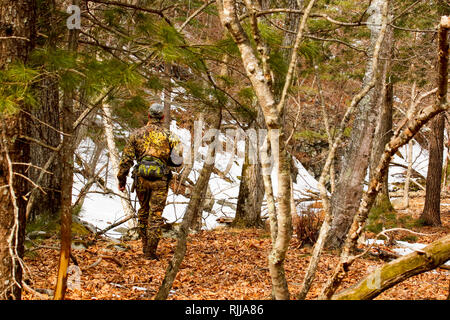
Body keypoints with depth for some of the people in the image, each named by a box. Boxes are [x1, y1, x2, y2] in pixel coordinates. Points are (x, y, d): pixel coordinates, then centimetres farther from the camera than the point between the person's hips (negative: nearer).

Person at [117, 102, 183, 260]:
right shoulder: (169, 135, 0)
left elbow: (126, 158, 2)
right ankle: (150, 251, 0)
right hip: (160, 179, -2)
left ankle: (145, 245, 27)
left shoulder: (137, 134, 4)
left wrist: (121, 178, 10)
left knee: (143, 211, 20)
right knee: (156, 215, 2)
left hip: (141, 177, 2)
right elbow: (178, 159, -5)